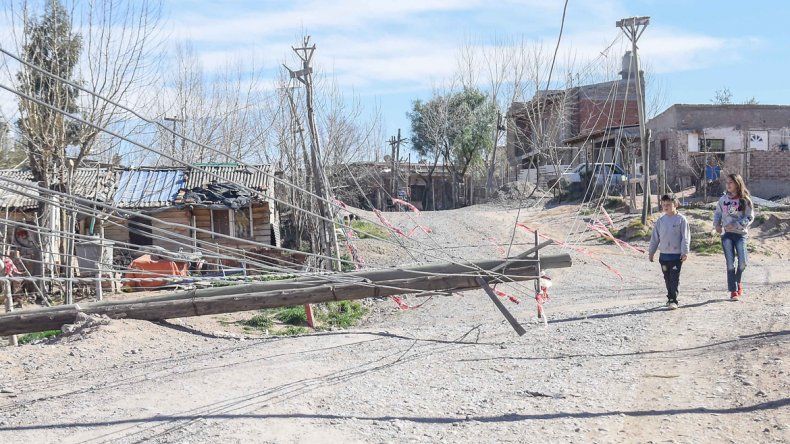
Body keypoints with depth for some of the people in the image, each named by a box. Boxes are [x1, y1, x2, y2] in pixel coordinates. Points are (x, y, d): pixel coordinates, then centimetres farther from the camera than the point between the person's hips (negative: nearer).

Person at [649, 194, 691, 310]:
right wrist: (652, 252, 12)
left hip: (677, 254, -4)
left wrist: (685, 252, -12)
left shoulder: (681, 219, -5)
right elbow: (655, 238, 13)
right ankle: (670, 297, 25)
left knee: (674, 278, -5)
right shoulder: (661, 220, 7)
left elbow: (685, 237, -6)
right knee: (667, 279, 12)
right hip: (664, 255, 4)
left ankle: (673, 300, -4)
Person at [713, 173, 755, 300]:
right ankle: (733, 291, 4)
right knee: (730, 263, -1)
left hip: (740, 234, -2)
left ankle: (738, 282, 18)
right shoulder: (723, 199, 8)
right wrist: (716, 224, -1)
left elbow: (750, 217, -4)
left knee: (743, 262, -12)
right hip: (726, 234, 2)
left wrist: (736, 225, -16)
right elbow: (717, 213, 18)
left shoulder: (745, 200, -2)